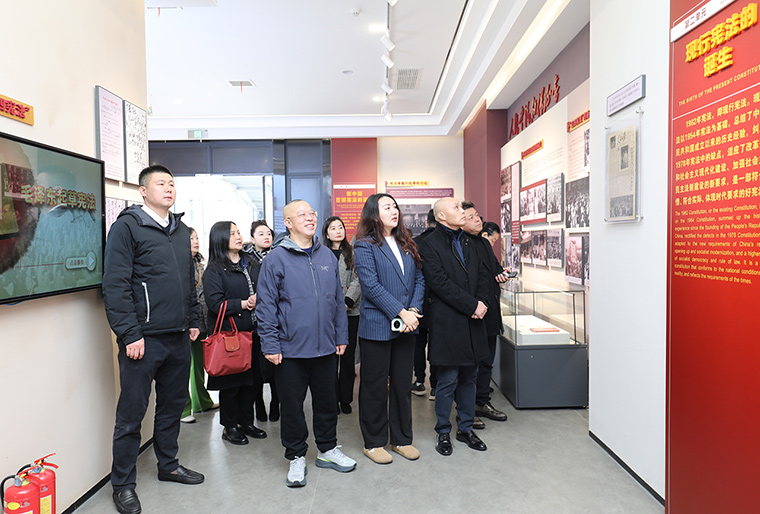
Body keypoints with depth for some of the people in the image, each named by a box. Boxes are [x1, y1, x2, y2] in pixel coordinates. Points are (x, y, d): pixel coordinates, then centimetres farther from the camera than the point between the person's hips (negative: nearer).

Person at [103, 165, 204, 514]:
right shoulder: (127, 226, -7)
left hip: (178, 338, 7)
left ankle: (168, 465, 36)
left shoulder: (181, 230, 14)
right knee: (131, 413, 5)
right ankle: (123, 485, 21)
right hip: (143, 339, -7)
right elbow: (115, 285, -13)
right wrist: (129, 334, -16)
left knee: (173, 404, 18)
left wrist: (194, 320, 15)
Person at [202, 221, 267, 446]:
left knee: (253, 378, 10)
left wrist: (259, 299, -4)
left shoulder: (252, 264, 14)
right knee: (231, 382, 3)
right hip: (228, 333, -5)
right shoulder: (214, 270, -5)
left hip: (252, 332, 6)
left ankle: (246, 422, 27)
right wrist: (244, 304, -16)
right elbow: (215, 303, -14)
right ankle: (229, 427, 19)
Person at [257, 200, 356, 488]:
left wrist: (341, 336, 10)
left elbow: (338, 299, 11)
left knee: (326, 400, 16)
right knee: (292, 405, 9)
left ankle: (328, 449, 35)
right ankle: (296, 457, 28)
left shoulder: (327, 256, 7)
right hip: (290, 348, -4)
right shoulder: (276, 259, -7)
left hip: (325, 346, 4)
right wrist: (270, 344, -10)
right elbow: (267, 305, -7)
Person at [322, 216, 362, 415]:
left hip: (351, 311, 1)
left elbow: (357, 280, 1)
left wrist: (348, 301, -12)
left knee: (348, 355, 6)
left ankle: (345, 398, 17)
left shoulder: (352, 253, 9)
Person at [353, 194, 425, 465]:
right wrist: (400, 312, -19)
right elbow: (371, 285, -15)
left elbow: (419, 279, 8)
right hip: (377, 327, -6)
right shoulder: (365, 246, -7)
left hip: (405, 328, 6)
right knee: (375, 386, 7)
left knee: (403, 384, 14)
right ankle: (373, 443, 23)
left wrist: (413, 310, -8)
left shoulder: (406, 244, 12)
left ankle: (401, 439, 30)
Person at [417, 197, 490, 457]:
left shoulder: (467, 242, 15)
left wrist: (481, 302, -3)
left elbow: (481, 275, 14)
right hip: (447, 322, -7)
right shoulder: (430, 245, -8)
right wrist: (472, 305, -16)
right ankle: (443, 433, 20)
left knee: (469, 377, 15)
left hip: (472, 322, 7)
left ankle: (466, 428, 29)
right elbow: (440, 283, -17)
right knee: (448, 381, 3)